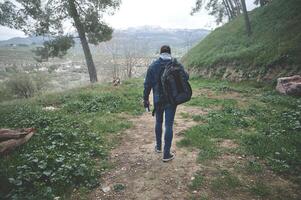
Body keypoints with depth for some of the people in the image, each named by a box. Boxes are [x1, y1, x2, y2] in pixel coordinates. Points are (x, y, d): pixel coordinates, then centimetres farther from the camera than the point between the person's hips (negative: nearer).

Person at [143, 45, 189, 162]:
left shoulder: (153, 65, -3)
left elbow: (147, 84, -3)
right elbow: (185, 78, 3)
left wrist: (145, 99, 5)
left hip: (158, 99, 2)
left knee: (158, 122, 20)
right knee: (169, 125, 3)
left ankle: (158, 146, 35)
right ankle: (166, 154, 7)